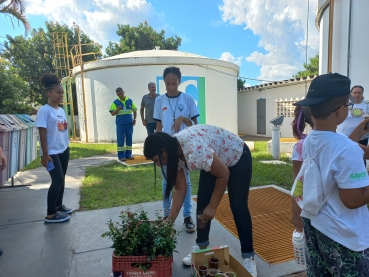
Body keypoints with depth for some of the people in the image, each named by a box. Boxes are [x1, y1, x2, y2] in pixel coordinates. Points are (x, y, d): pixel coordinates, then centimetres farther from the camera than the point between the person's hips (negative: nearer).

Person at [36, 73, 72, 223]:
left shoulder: (61, 110, 9)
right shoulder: (44, 111, -13)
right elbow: (42, 134, -15)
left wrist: (66, 146, 14)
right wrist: (45, 155, -17)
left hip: (64, 150, 7)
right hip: (52, 152, -7)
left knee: (61, 179, 13)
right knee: (58, 180, -8)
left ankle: (58, 206, 28)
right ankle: (50, 214, 3)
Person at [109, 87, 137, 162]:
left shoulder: (130, 101, 6)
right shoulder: (115, 102, 0)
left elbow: (135, 111, 14)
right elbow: (112, 113, -3)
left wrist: (134, 119, 1)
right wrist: (117, 109, -21)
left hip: (129, 123, 2)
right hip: (120, 124, -2)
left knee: (129, 139, 7)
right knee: (120, 140, 1)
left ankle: (128, 154, 18)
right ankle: (121, 156, 8)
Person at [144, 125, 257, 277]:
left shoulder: (195, 150, -41)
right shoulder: (173, 153, -15)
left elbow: (223, 175, -28)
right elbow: (180, 189, -9)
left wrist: (213, 206, -18)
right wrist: (169, 221, -9)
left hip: (238, 158, -7)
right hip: (214, 162, 7)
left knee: (238, 207, -5)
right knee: (202, 203, 5)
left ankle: (248, 257, 9)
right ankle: (201, 247, 22)